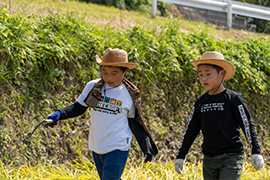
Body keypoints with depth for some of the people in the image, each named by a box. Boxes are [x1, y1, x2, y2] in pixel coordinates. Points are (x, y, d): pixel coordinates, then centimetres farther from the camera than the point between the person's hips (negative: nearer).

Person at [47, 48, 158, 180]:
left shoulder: (130, 94, -5)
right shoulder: (92, 87, -2)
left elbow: (135, 123, 5)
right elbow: (78, 107, 7)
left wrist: (147, 148, 4)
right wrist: (59, 114, -10)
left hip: (117, 149, -4)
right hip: (96, 148, 4)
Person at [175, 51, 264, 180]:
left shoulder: (233, 98, -4)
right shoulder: (200, 102, 11)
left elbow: (247, 125, -2)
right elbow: (191, 130, 17)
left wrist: (256, 152, -7)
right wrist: (180, 156, 14)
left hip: (231, 158, -5)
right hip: (209, 159, 5)